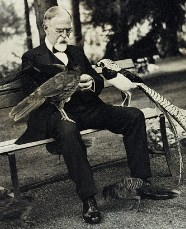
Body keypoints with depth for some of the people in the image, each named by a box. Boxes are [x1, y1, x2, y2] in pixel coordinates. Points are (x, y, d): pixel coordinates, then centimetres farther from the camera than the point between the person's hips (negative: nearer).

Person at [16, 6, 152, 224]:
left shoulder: (77, 52, 24)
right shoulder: (32, 57, 8)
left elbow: (98, 81, 22)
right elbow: (33, 94, -3)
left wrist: (92, 82, -4)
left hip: (89, 108, 6)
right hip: (56, 112, -5)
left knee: (134, 115, -16)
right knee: (67, 129, -41)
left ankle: (140, 180, -12)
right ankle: (88, 199, -38)